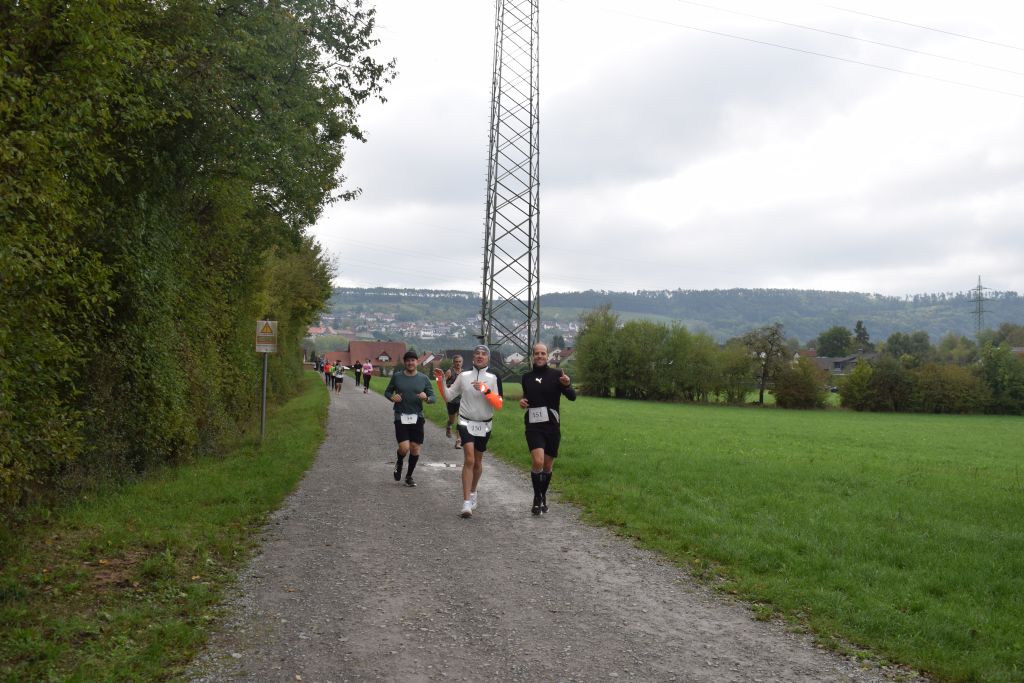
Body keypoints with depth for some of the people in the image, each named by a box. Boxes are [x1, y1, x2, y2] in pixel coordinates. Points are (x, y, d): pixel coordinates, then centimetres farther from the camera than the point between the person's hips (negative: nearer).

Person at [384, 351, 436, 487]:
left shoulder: (423, 378, 4)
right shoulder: (397, 377, 2)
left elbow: (433, 397, 5)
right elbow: (387, 392, 13)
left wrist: (426, 398, -17)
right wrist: (392, 397, -9)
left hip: (417, 417, 2)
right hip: (401, 417, -2)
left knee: (415, 448, 2)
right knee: (404, 448, -13)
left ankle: (409, 476, 23)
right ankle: (399, 463, 23)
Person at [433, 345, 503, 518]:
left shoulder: (493, 378, -3)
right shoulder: (463, 376, 1)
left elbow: (498, 405, -10)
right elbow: (448, 396, 6)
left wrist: (486, 390, -24)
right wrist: (440, 381, -9)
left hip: (484, 426, 1)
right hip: (466, 423, -1)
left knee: (477, 461, 15)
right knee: (469, 460, -16)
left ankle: (472, 493, 40)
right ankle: (466, 503, -18)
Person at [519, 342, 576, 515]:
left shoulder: (556, 375, -3)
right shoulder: (527, 377, 7)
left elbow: (572, 397, -12)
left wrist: (567, 385, -33)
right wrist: (522, 401, 2)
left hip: (552, 425, 0)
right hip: (533, 426, 0)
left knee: (548, 465, 10)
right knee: (538, 462, -19)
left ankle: (543, 496, 32)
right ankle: (537, 497, -1)